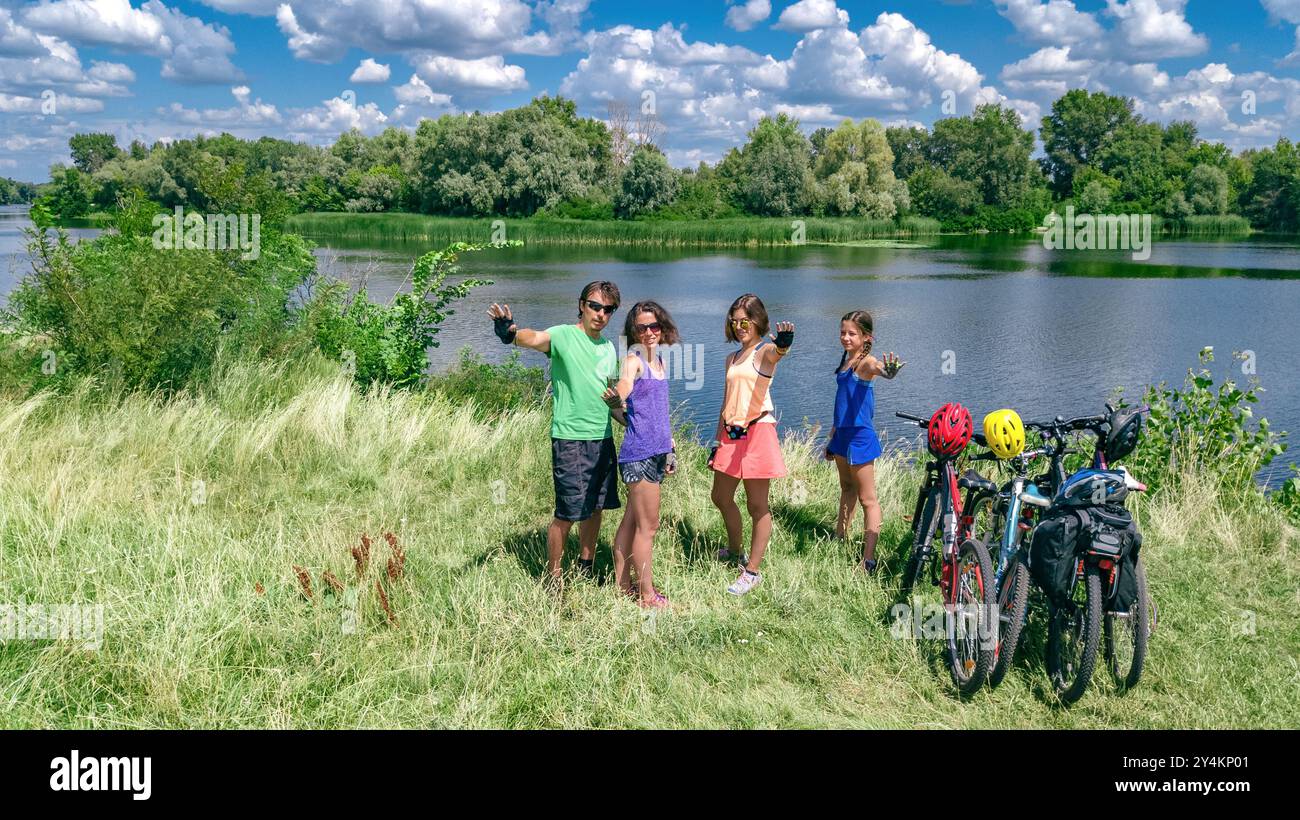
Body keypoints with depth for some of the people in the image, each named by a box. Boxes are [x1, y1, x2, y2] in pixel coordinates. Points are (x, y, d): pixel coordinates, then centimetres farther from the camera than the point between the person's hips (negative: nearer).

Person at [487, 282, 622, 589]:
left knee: (595, 507, 14)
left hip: (603, 439, 7)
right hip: (570, 439, -7)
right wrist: (510, 332, -54)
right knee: (567, 513, -4)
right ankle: (554, 578, 11)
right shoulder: (563, 336, -10)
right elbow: (535, 338, -33)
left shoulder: (608, 347, 12)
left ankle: (586, 569, 32)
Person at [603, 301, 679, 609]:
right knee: (648, 526, -2)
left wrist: (670, 446, 21)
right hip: (639, 453, -8)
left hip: (656, 452, 8)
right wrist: (616, 402, -43)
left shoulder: (659, 361, 13)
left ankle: (623, 584, 26)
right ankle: (647, 596, 8)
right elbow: (622, 391, -25)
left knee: (632, 520, 16)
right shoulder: (634, 358, -10)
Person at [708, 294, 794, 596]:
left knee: (757, 505, 1)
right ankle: (735, 551, 39)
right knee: (721, 498, 17)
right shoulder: (732, 359, 16)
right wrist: (717, 442, 16)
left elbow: (777, 353, -33)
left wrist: (783, 342, -58)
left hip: (757, 432, -8)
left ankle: (752, 572, 9)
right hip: (730, 434, 8)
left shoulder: (765, 352, -7)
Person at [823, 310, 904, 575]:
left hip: (860, 436, -9)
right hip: (843, 434, 9)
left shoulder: (865, 362, -15)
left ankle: (868, 561, -2)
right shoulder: (846, 360, 11)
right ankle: (839, 538, 38)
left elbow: (876, 366, -41)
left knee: (867, 499, -4)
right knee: (847, 488, 23)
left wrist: (887, 370, -65)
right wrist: (833, 436, 22)